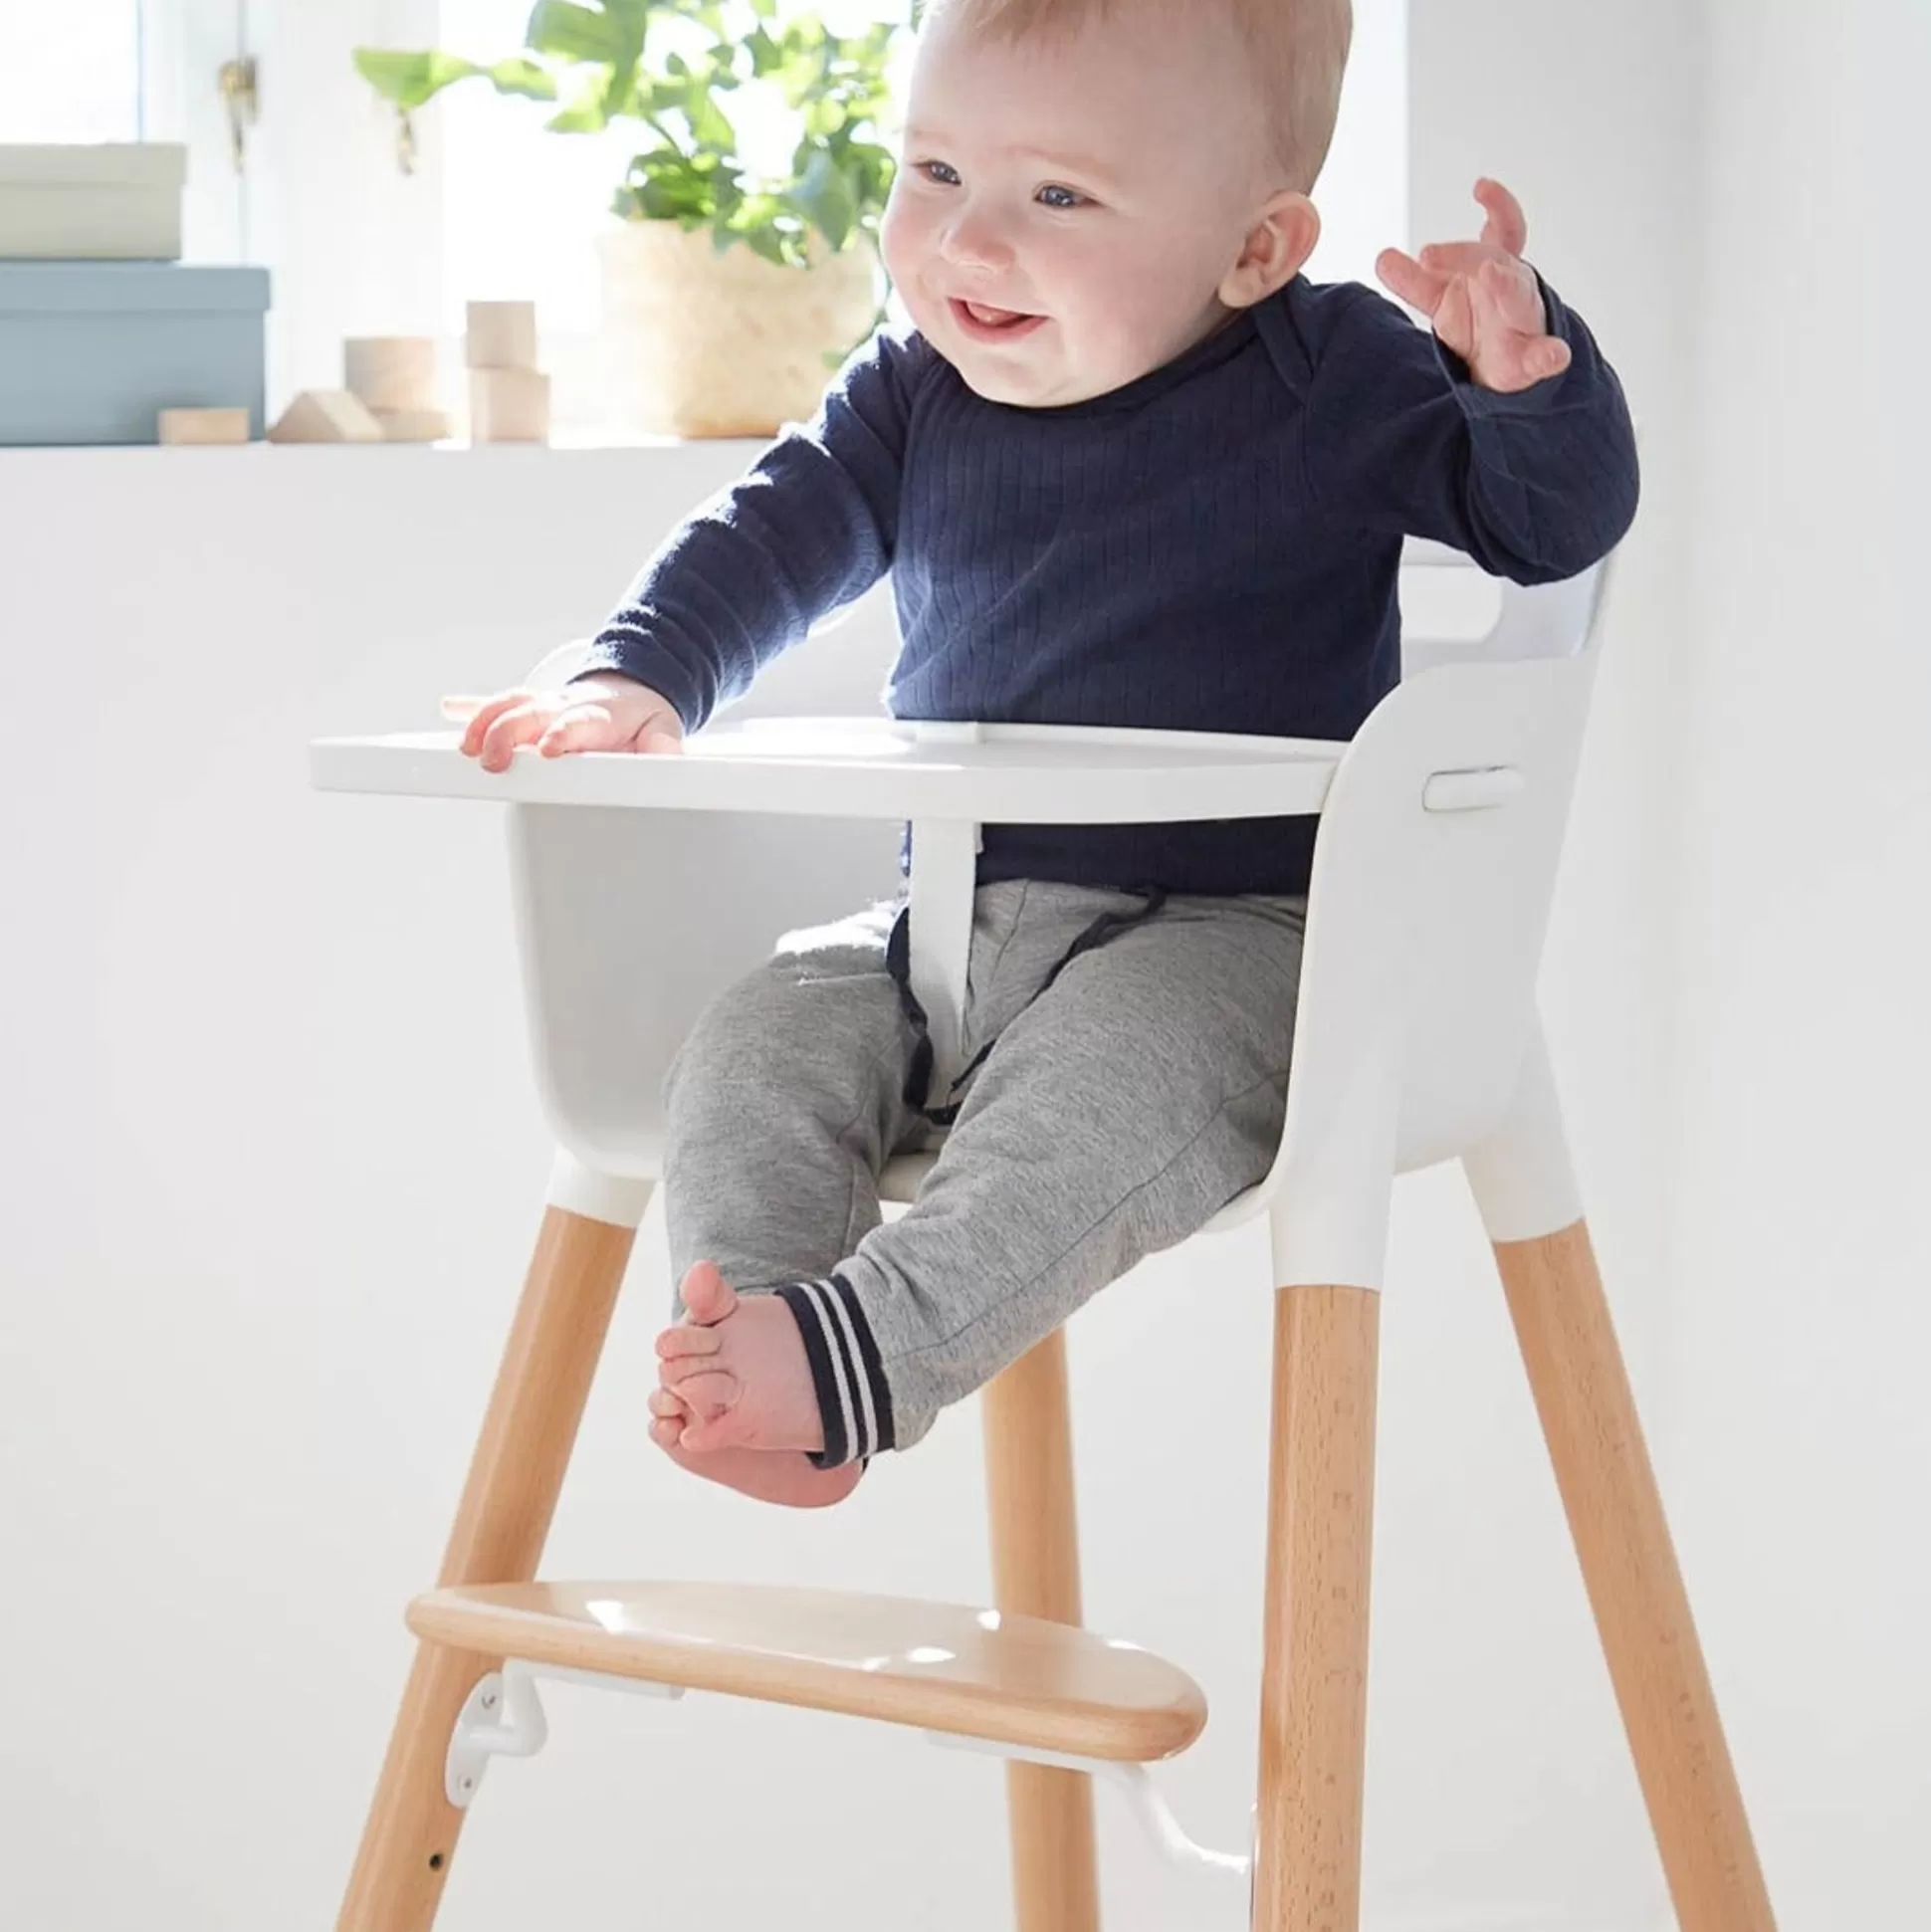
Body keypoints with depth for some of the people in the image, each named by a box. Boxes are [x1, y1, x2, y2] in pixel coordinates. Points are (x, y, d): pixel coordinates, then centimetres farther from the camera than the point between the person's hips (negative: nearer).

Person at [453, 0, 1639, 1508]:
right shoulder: (915, 399, 9)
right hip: (952, 930, 6)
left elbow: (1563, 519, -5)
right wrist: (640, 682, -2)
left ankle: (865, 1346, -47)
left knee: (1096, 1078, -36)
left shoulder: (1332, 381, -4)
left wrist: (1531, 373, -26)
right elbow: (773, 538, 16)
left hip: (1227, 931, -6)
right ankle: (754, 1390, -25)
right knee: (756, 1044, -16)